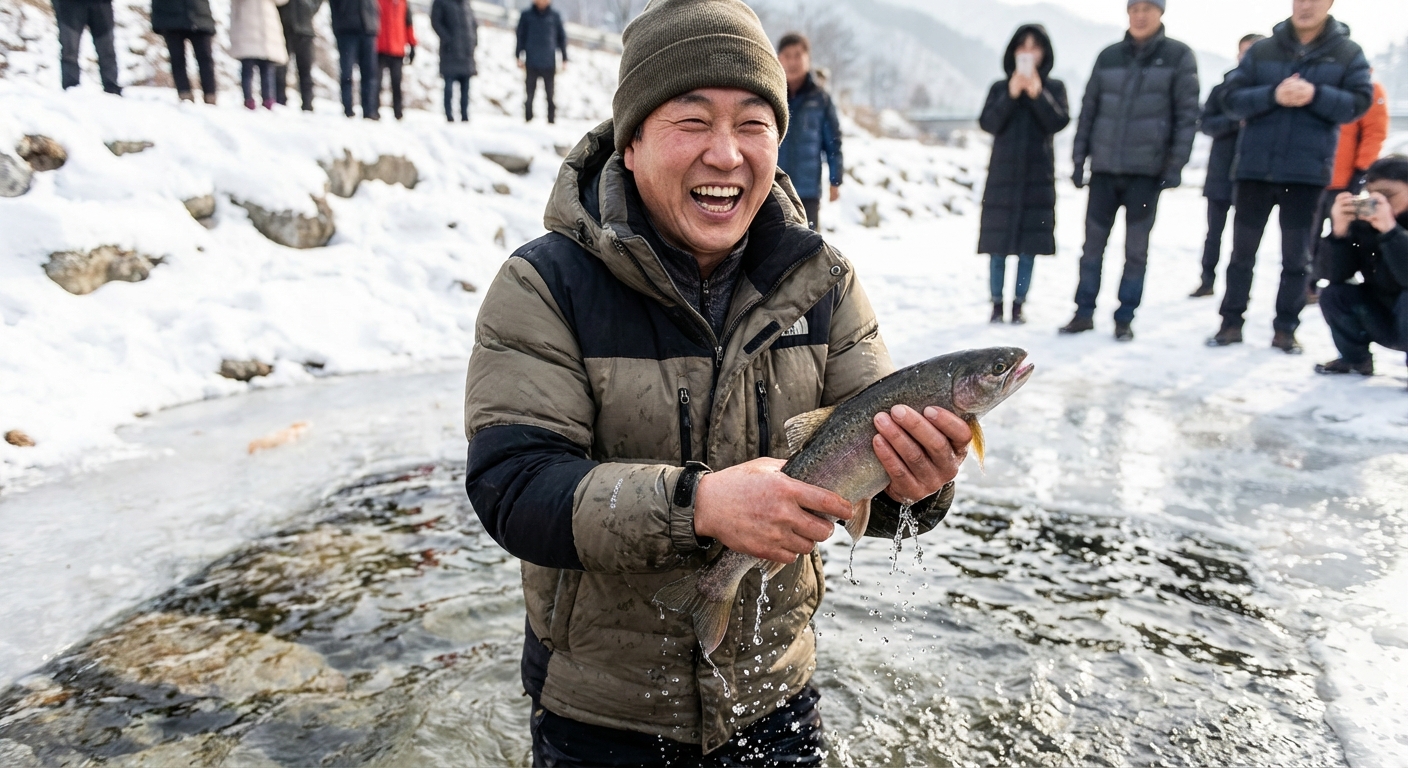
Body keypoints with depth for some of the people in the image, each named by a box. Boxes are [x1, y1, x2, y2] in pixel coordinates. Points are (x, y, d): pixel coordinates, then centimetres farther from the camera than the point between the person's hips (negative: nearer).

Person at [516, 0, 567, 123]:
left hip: (549, 63, 0)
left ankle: (551, 119, 9)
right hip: (531, 62, 0)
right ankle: (528, 119, 9)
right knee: (530, 93, 2)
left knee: (550, 94, 2)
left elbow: (562, 37, 9)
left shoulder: (554, 15, 4)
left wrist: (564, 59, 7)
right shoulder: (526, 14, 2)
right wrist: (518, 56, 1)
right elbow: (521, 36, 5)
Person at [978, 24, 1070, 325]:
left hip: (1037, 175, 0)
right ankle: (997, 303, 7)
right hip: (1003, 174, 0)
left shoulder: (1054, 87, 7)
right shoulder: (1000, 87, 7)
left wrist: (1038, 95, -18)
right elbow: (988, 123, -6)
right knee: (999, 244, -1)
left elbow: (1059, 122, -7)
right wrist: (1011, 96, -17)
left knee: (1029, 244, 0)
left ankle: (1019, 304, 7)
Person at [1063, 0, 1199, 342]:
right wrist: (1079, 159, 6)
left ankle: (1125, 318, 10)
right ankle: (1084, 313, 12)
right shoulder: (1108, 56, 8)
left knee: (1136, 248, 3)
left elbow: (1187, 114, -4)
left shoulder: (1179, 56, 0)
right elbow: (1088, 110, 11)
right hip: (1104, 167, 3)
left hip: (1147, 169, -2)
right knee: (1093, 244, 4)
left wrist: (1176, 165, -11)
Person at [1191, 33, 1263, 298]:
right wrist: (1236, 121, -16)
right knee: (1214, 232, 9)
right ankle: (1207, 280, 19)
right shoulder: (1223, 88, 7)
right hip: (1220, 174, 2)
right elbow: (1205, 123, -1)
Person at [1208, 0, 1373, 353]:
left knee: (1296, 255, 5)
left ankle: (1285, 328, 13)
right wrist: (1273, 96, -20)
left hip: (1306, 171, 0)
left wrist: (1316, 95, -21)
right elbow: (1231, 99, -3)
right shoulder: (1262, 50, 4)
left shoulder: (1348, 53, 4)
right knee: (1242, 251, 6)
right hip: (1254, 167, 1)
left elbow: (1358, 102, -5)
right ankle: (1231, 323, 15)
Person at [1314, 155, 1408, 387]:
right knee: (1333, 294, -16)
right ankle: (1356, 359, 8)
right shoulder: (1363, 221, -8)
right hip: (1383, 319, 5)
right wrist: (1339, 231, -27)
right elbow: (1337, 276, -14)